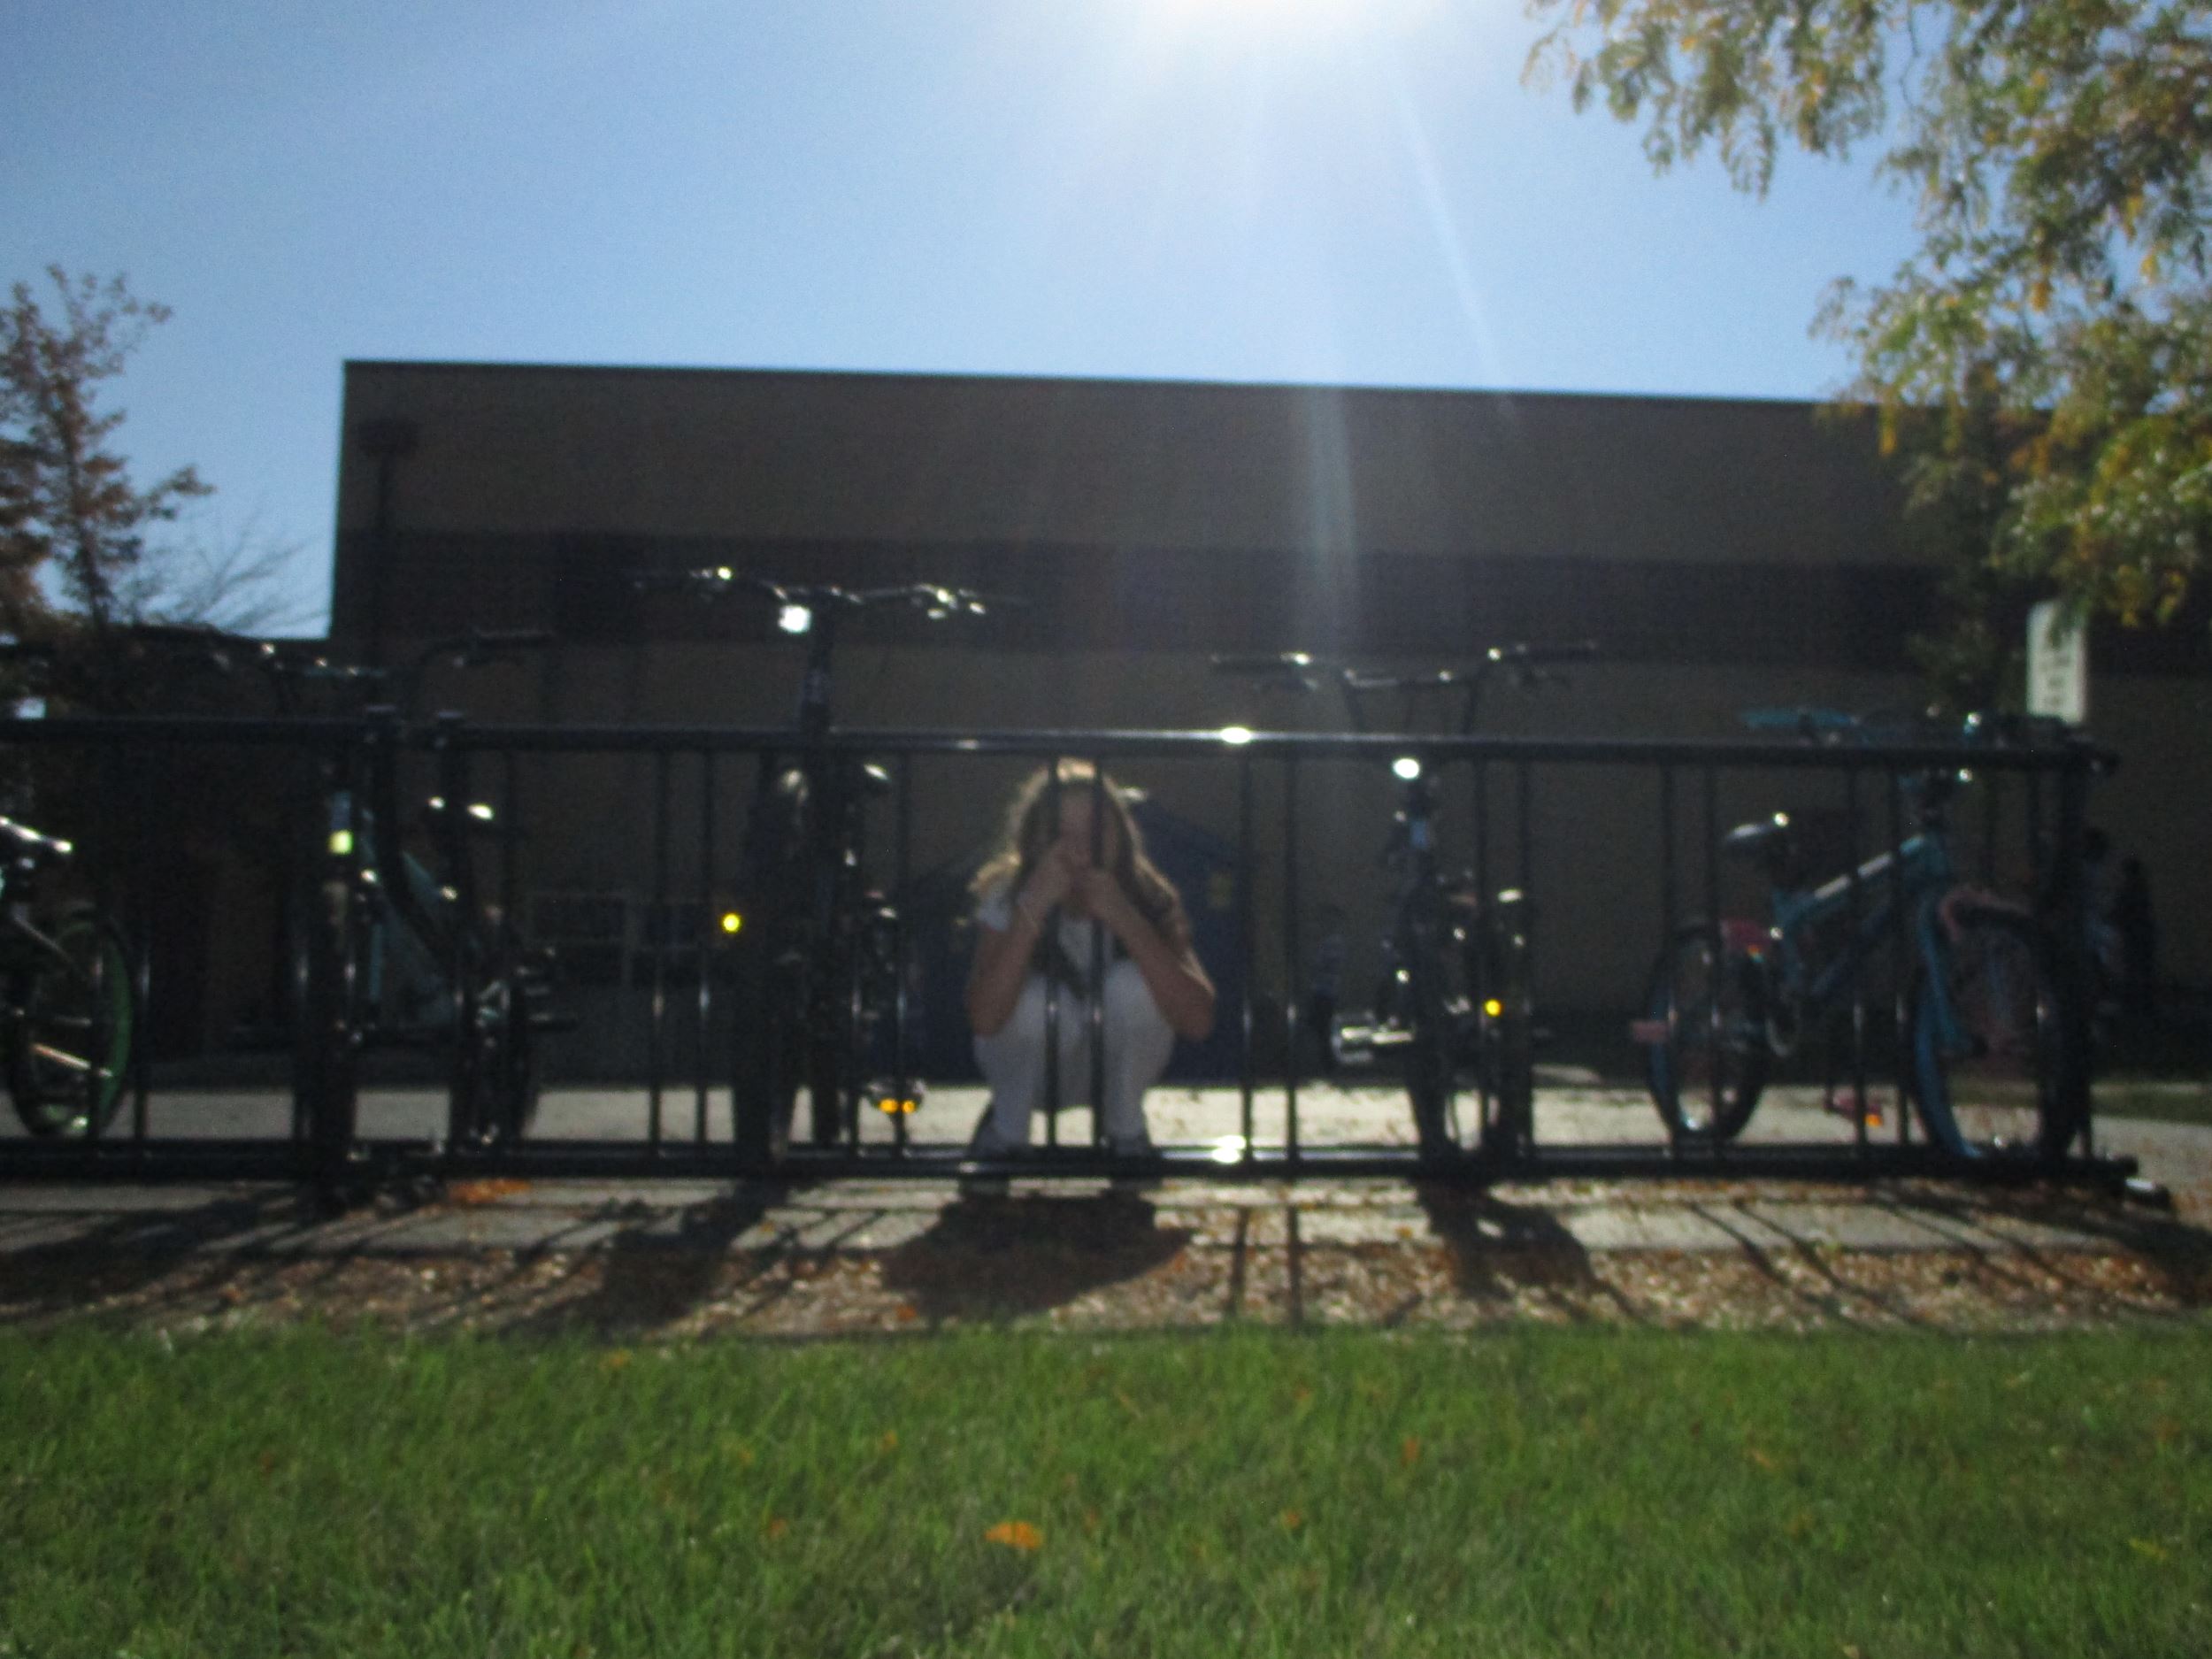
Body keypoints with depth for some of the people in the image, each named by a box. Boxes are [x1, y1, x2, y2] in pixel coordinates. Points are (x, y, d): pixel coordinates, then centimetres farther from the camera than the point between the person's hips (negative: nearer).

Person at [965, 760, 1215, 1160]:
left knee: (1132, 984, -30)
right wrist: (1033, 907, -41)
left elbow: (1198, 1021, -32)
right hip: (1032, 1064, -1)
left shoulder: (1147, 899, -20)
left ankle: (1124, 1124, -3)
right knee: (1037, 1001, -34)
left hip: (1117, 1063, 1)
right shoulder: (1006, 898, -21)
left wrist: (1125, 920, -40)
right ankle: (1006, 1126, -3)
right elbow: (985, 1019, -36)